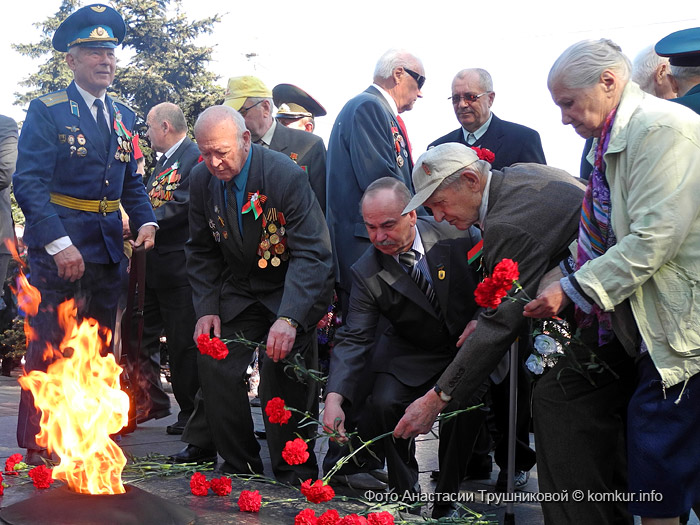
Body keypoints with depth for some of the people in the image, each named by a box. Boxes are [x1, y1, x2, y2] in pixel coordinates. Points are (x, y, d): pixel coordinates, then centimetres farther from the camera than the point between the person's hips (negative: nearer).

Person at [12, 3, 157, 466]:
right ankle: (38, 445, 9)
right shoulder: (47, 112, -5)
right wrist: (59, 244, -21)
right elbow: (29, 183, -12)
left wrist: (146, 221, -1)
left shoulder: (124, 117, 13)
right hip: (59, 247, -6)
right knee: (50, 348, -2)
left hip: (108, 248, 6)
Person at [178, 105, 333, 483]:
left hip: (288, 293, -5)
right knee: (214, 366, -7)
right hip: (236, 292, 5)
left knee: (283, 372, -19)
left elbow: (312, 253, -26)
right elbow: (201, 251, 7)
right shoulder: (201, 180, -6)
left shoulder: (286, 175, -24)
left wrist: (289, 319, -38)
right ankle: (240, 467, 11)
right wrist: (206, 308, -8)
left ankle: (294, 477, -1)